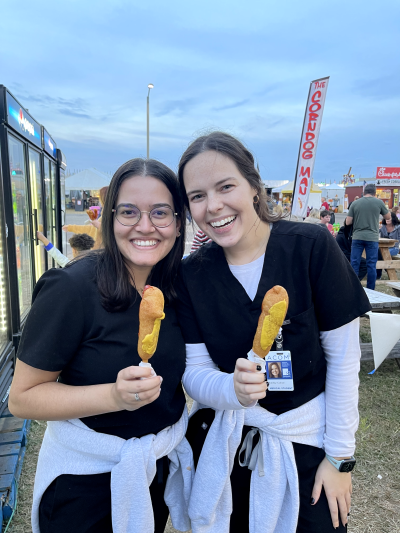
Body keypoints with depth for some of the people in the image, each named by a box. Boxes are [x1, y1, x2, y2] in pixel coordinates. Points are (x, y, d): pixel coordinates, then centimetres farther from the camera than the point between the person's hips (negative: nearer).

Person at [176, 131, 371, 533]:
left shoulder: (310, 246, -18)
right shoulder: (191, 274, -10)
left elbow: (343, 356, -11)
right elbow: (194, 372, -9)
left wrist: (340, 455, -7)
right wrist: (234, 389, -30)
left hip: (306, 443, -1)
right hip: (222, 443, 2)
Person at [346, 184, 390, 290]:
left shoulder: (355, 203, 1)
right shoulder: (379, 202, 0)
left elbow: (348, 222, 0)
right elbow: (388, 217, 12)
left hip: (357, 237, 1)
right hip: (372, 238, -1)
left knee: (354, 263, 6)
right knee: (371, 265, 6)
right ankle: (370, 290, 12)